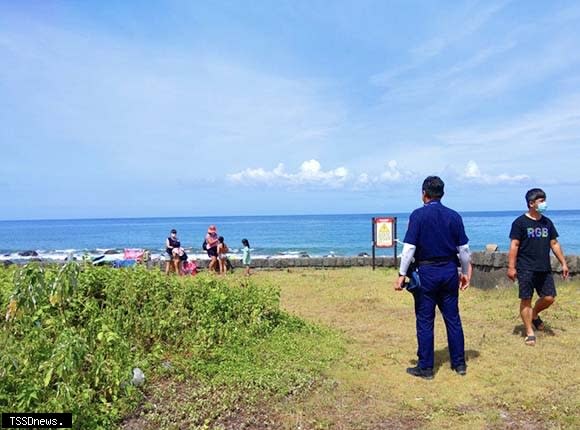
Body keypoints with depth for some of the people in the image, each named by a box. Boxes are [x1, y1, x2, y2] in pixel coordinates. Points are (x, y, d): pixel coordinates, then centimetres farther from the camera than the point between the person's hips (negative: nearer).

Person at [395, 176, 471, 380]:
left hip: (427, 272, -4)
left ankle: (425, 367, 11)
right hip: (450, 271, 4)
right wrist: (465, 273, 18)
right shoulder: (454, 216, 4)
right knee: (453, 318, 14)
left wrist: (402, 274, -9)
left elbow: (409, 247, -13)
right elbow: (464, 249, 7)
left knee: (425, 321, 4)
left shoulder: (418, 215, -8)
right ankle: (459, 363, 23)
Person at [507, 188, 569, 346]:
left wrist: (563, 263, 12)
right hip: (526, 269, -5)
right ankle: (530, 333, 9)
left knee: (549, 298, 3)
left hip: (544, 268, 5)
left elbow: (554, 244, 16)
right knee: (526, 300, -1)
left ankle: (535, 315, 33)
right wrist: (511, 267, -15)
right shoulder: (520, 222, -6)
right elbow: (514, 246, -10)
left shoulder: (547, 222, 11)